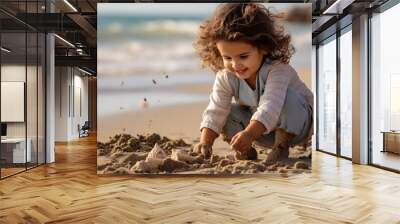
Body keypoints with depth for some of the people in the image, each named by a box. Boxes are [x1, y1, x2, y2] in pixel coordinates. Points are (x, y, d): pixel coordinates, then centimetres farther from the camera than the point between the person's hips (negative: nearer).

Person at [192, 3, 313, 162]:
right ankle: (246, 150, -2)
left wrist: (249, 134, -59)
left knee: (288, 97, -34)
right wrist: (205, 142, -35)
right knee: (228, 111, -17)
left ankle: (282, 146, -15)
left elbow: (270, 107, -45)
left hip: (293, 124, -3)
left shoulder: (277, 70, -32)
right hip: (262, 129, 4)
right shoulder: (226, 77, -17)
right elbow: (216, 110, -21)